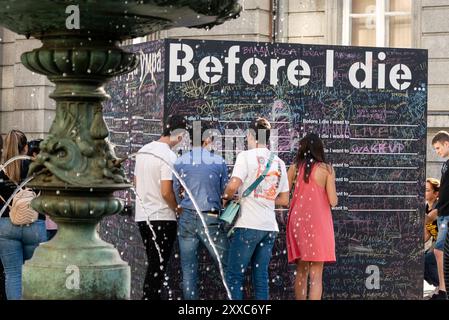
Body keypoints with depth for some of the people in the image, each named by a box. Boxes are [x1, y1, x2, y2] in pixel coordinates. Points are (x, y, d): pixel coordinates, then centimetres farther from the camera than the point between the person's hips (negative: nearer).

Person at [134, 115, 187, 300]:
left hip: (142, 215, 8)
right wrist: (178, 209, -5)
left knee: (154, 264, 15)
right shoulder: (168, 156, -16)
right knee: (158, 266, -4)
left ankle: (151, 296, 18)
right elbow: (166, 192, -21)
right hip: (162, 218, -8)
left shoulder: (143, 151, 9)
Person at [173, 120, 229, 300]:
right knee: (226, 266, 4)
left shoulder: (180, 162, 1)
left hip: (187, 218, 2)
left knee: (188, 269, 6)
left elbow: (176, 192, 7)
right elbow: (225, 191, 5)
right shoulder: (219, 162, -3)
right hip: (211, 219, -2)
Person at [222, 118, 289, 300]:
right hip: (269, 227, 6)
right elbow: (284, 200, 15)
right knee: (261, 276, 8)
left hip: (248, 225, -5)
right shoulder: (278, 162, 12)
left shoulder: (246, 156, -5)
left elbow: (233, 185, -18)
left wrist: (226, 197, 1)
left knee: (234, 276, -1)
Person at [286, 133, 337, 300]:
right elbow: (333, 201, -7)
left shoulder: (294, 167, 3)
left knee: (301, 272, 16)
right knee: (316, 275, -3)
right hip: (318, 223, -3)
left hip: (298, 221, 4)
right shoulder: (326, 169, -4)